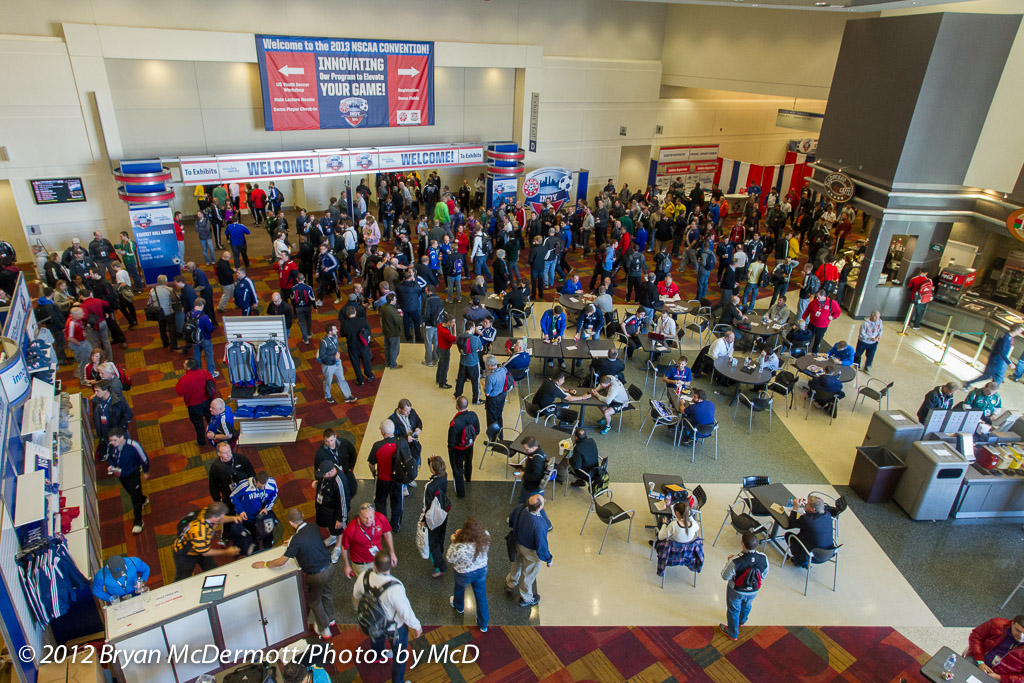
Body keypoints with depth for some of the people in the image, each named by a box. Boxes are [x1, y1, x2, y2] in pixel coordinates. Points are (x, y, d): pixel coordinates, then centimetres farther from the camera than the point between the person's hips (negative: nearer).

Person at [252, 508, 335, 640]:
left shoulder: (296, 540, -26)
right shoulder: (314, 528, -8)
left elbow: (281, 561, -18)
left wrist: (264, 564, -2)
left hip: (316, 576, -5)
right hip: (329, 567, 6)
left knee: (315, 601, 21)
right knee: (327, 594, 29)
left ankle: (324, 629, 39)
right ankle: (330, 619, 53)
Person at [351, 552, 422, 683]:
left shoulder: (364, 577, -30)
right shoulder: (394, 588, -44)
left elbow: (356, 595, -7)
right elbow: (406, 612, -30)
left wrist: (358, 608, 16)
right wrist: (416, 626, -9)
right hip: (395, 628, -5)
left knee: (377, 637, 40)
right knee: (400, 656, 24)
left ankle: (377, 655, 71)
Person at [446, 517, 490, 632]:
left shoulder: (460, 547, -42)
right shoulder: (485, 536, -28)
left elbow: (450, 559, -21)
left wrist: (454, 542, -13)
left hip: (464, 574, -2)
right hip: (482, 570, 2)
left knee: (460, 588, 33)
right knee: (481, 596, 24)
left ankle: (459, 606, 64)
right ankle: (483, 625, 41)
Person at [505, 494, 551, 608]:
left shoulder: (520, 508, -26)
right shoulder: (539, 525, -44)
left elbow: (511, 521, -3)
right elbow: (541, 547, -29)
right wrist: (549, 559, -9)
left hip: (518, 542, 5)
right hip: (531, 551, -5)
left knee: (517, 563, 35)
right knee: (528, 574, 23)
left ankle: (510, 585, 62)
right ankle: (526, 599, 50)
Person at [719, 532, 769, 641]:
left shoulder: (735, 561, -40)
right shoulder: (764, 558, -27)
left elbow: (725, 576, -24)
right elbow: (764, 575, -7)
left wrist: (729, 561, -10)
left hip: (736, 592, -4)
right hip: (753, 591, 4)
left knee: (733, 610, 24)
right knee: (746, 606, 35)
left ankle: (732, 633, 47)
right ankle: (742, 622, 66)